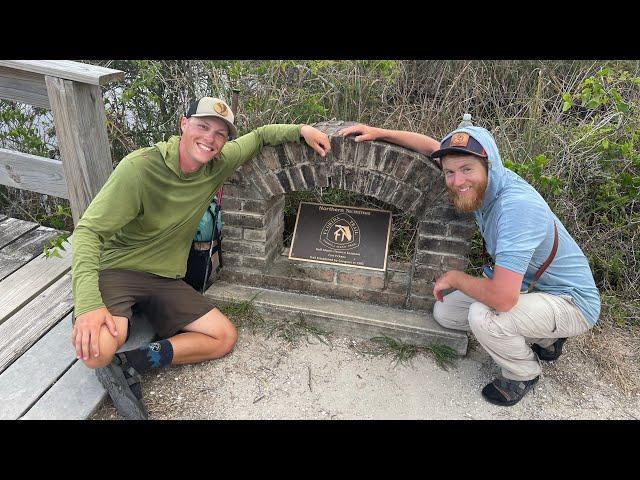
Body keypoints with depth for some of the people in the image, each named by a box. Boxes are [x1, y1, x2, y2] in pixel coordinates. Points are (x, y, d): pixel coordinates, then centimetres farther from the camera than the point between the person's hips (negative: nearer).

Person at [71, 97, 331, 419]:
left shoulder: (217, 165, -3)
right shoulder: (139, 167, -21)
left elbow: (259, 136, 15)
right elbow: (88, 231, -23)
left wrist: (302, 130, -2)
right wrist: (89, 302, -37)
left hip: (165, 280, 6)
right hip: (115, 270, -6)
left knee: (225, 337, -3)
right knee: (96, 351, -34)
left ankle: (132, 364, -3)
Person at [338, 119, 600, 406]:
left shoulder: (516, 206, -37)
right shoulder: (483, 180, -11)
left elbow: (503, 298, -42)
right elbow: (433, 146, 6)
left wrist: (455, 278, -23)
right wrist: (380, 133, 1)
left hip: (572, 302, -8)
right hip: (529, 285, 8)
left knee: (483, 315, -33)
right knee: (444, 313, 6)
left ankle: (524, 374, 2)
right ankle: (545, 339, 20)